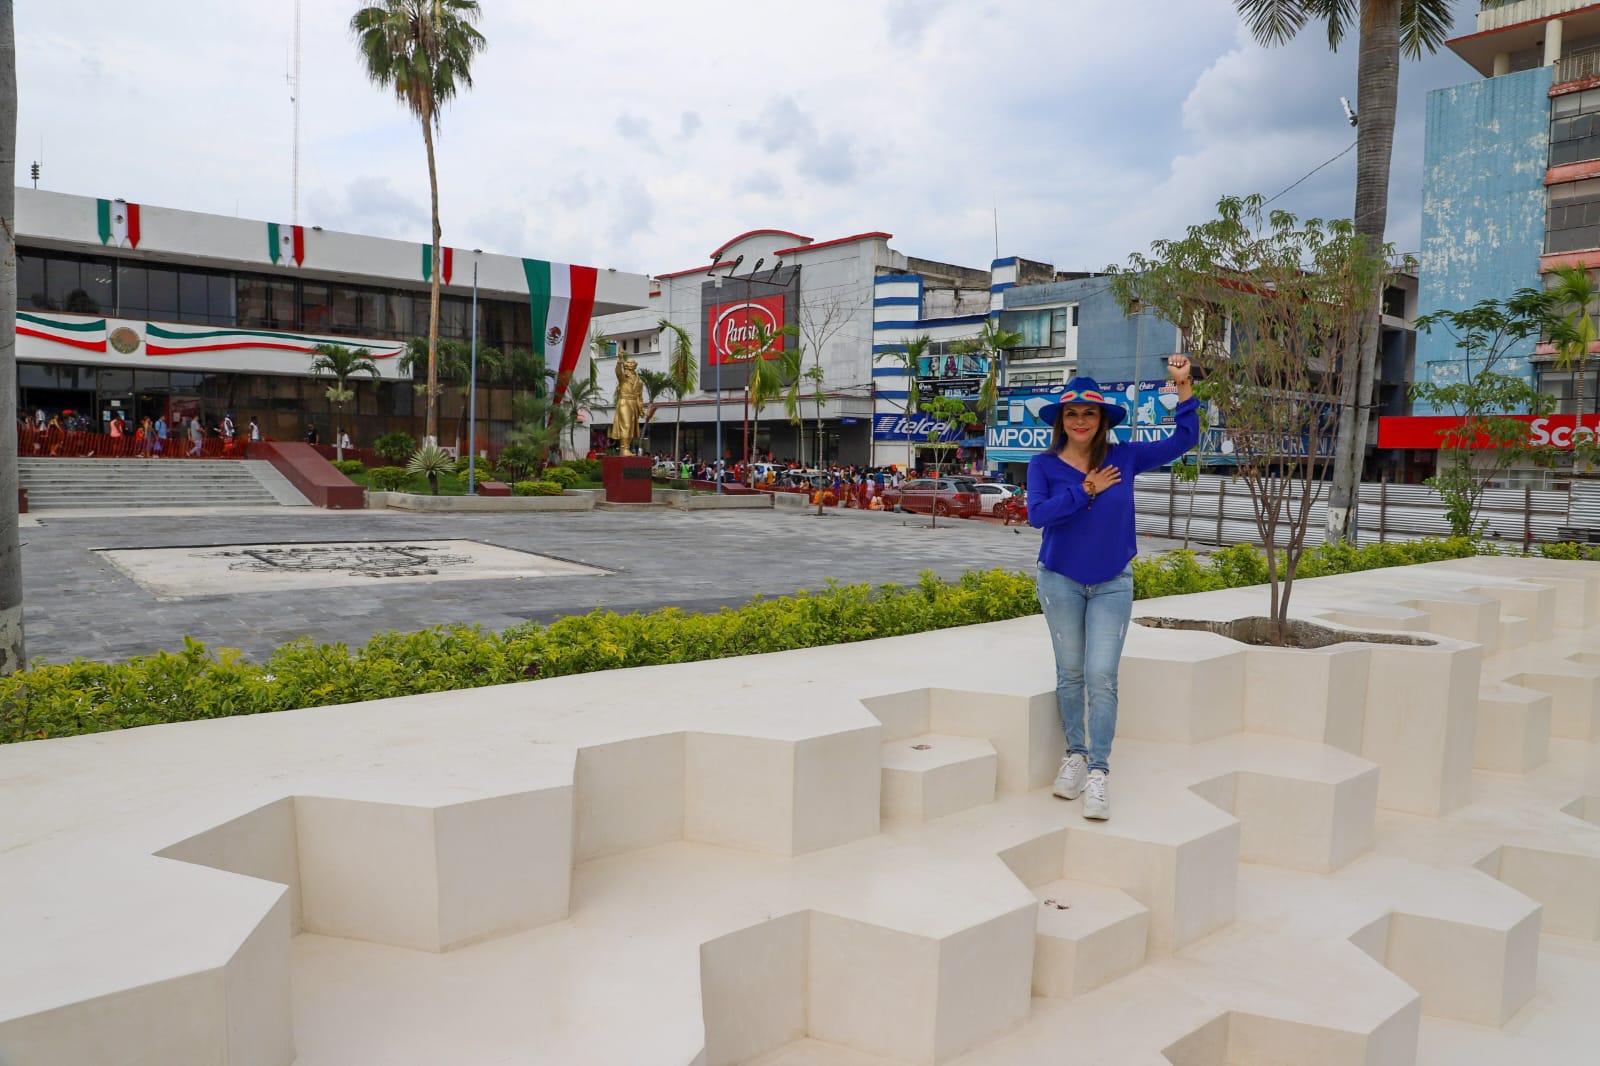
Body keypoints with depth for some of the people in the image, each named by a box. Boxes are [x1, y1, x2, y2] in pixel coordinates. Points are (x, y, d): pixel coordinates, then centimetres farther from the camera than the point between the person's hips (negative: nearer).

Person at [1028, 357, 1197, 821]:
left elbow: (1184, 439, 3)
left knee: (1102, 675, -8)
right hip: (1061, 582, 0)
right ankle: (1075, 755, 24)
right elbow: (1037, 514, -20)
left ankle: (1098, 772, -3)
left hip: (1112, 586, 0)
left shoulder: (1124, 457, -1)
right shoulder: (1044, 465, -5)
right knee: (1070, 672, 9)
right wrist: (1087, 490, -18)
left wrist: (1183, 387, -4)